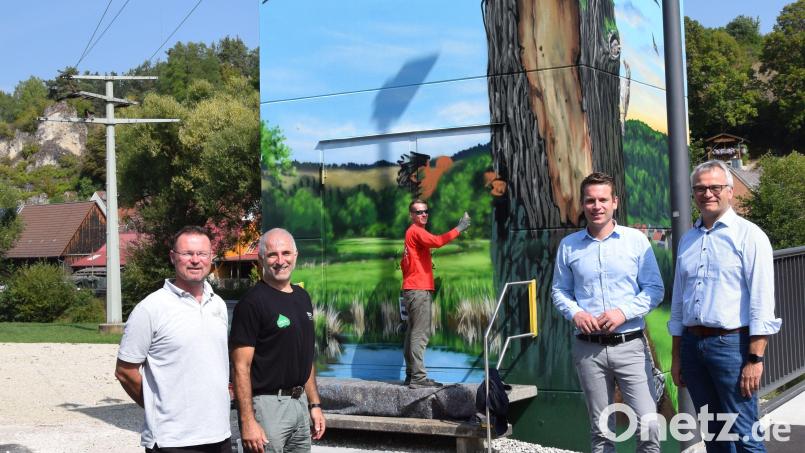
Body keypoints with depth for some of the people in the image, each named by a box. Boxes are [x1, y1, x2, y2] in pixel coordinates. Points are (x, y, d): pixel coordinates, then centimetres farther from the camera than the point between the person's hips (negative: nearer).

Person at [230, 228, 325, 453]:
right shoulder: (251, 302, -12)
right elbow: (241, 368, -16)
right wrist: (247, 421, -21)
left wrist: (314, 404, 13)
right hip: (267, 405, -7)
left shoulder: (302, 297, 10)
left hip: (300, 402, 7)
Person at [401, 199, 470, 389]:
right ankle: (418, 377, -15)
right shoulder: (416, 231, -8)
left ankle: (411, 375, 14)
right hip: (419, 290, -11)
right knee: (420, 334, -13)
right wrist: (458, 229, -23)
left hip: (412, 289, 11)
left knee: (413, 333, 10)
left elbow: (404, 263, 27)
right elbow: (437, 241, -27)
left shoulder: (411, 233, 23)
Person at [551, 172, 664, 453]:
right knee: (600, 430, 11)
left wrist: (624, 312, -14)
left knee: (649, 425, -9)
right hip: (588, 348, 2)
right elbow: (559, 290, 11)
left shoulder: (636, 240, 0)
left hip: (630, 345, -2)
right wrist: (575, 314, -8)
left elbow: (655, 289, 0)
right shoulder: (568, 245, 6)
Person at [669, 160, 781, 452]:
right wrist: (676, 356, 17)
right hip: (692, 343, 6)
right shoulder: (687, 240, 14)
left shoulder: (748, 235, -4)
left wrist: (755, 358, -15)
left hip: (732, 343, -6)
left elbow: (762, 304, -10)